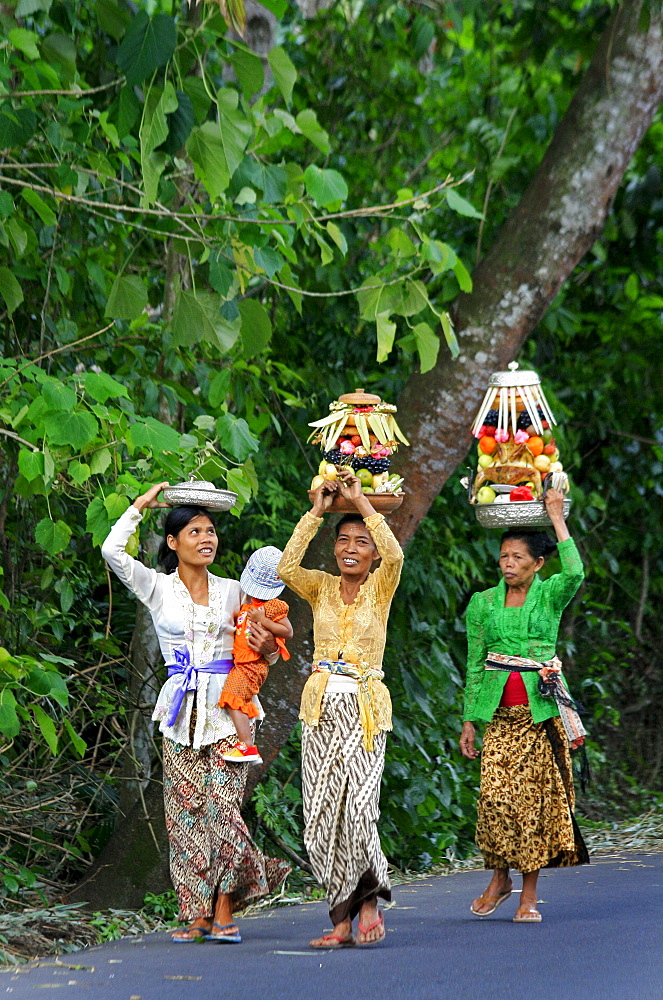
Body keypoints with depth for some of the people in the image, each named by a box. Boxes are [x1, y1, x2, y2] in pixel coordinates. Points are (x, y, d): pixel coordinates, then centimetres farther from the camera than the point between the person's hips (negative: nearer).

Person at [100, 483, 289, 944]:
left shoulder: (232, 591, 11)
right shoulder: (158, 588, 6)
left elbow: (260, 652, 17)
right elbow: (113, 550, -8)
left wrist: (267, 646, -6)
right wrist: (141, 505, -1)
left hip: (226, 710, 0)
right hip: (182, 712, 0)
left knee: (222, 806, -11)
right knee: (187, 810, -3)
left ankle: (223, 912, -6)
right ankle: (198, 914, 2)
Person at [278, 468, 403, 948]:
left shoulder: (381, 587, 2)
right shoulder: (321, 587, 8)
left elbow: (395, 554, -19)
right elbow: (286, 567, -11)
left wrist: (361, 500, -13)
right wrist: (316, 511, -10)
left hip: (365, 708, -3)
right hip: (321, 707, 3)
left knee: (358, 806, -17)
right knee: (322, 814, -2)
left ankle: (368, 899, 4)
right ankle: (344, 917, 4)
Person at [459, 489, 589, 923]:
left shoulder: (550, 595, 3)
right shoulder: (483, 602, 9)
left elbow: (576, 573, -21)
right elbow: (474, 663, 12)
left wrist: (557, 517, -15)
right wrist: (469, 719, 8)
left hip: (540, 706, -1)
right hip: (499, 709, 1)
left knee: (536, 795, -3)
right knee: (495, 794, -11)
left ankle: (530, 892, 5)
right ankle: (499, 878, 9)